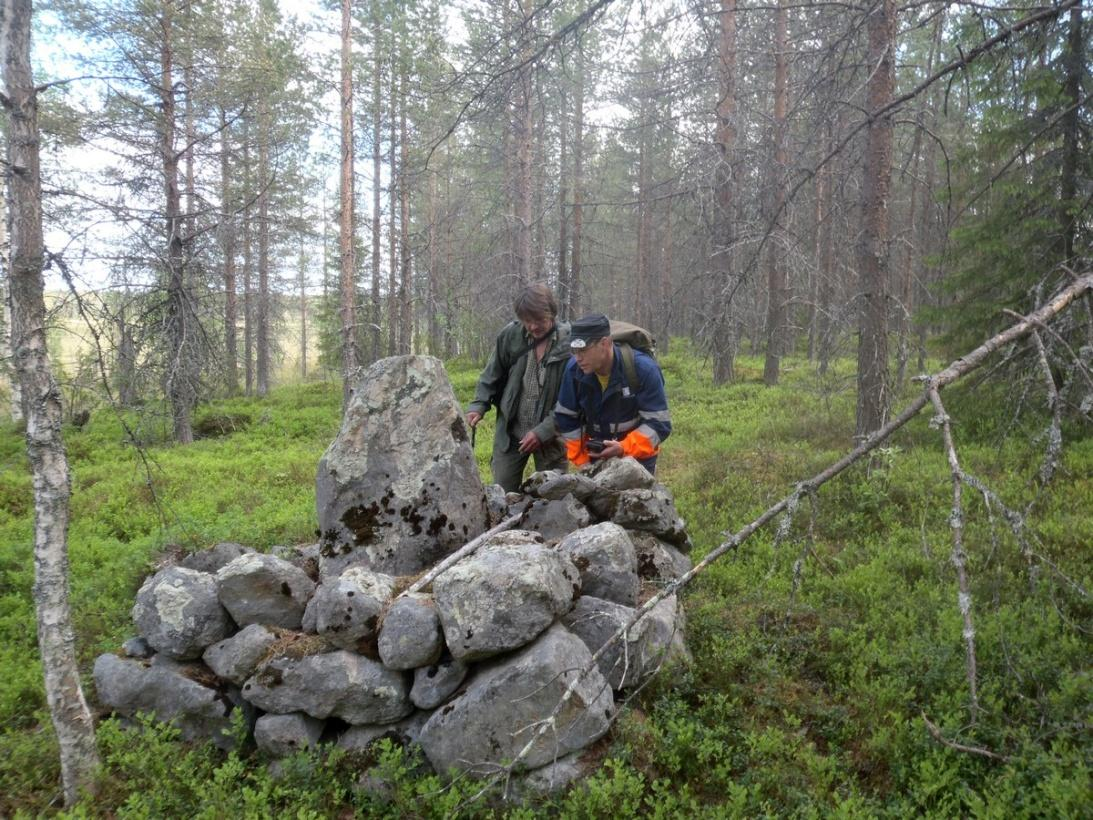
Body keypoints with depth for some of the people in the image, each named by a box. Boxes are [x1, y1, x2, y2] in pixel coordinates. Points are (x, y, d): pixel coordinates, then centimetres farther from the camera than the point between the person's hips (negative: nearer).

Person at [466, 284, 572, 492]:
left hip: (550, 435, -2)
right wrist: (478, 406, -5)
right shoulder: (510, 335, -5)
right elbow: (491, 376, 9)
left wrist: (543, 431, -19)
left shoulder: (569, 342, -15)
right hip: (510, 432, 3)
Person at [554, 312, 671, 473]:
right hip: (595, 455, 3)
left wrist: (624, 448, -34)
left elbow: (659, 423, -20)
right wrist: (581, 460, -5)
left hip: (638, 456, -3)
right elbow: (567, 419, -1)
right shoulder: (574, 369, -13)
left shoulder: (644, 369, -23)